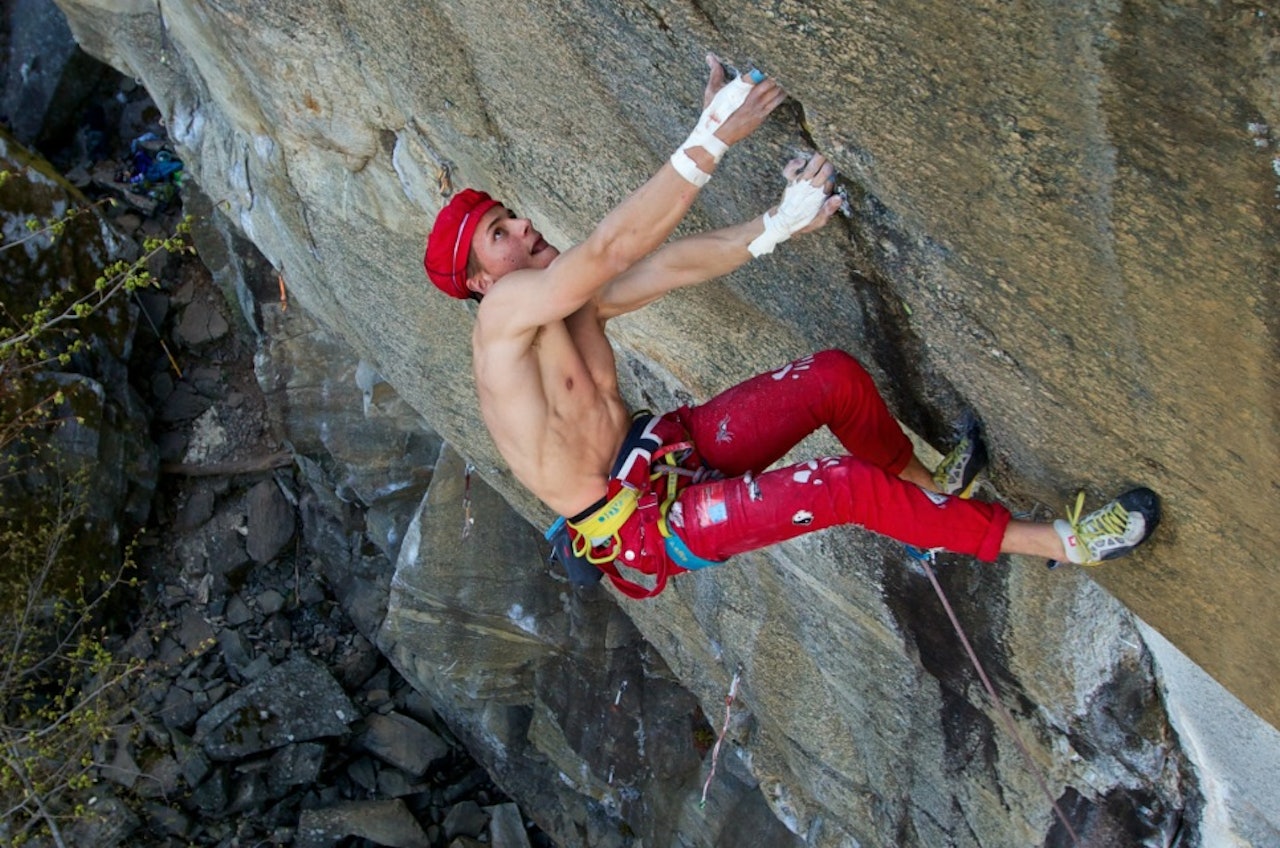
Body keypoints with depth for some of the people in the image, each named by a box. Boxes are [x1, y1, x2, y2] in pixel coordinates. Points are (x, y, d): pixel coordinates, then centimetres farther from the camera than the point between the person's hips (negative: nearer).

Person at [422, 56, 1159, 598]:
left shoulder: (572, 300, 5)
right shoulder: (505, 309, -20)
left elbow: (676, 264, -1)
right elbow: (612, 249, -33)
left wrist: (779, 224, -15)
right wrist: (714, 139, -38)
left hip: (670, 448, 9)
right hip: (640, 523, -9)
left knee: (836, 375, 1)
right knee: (848, 486, -19)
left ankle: (924, 487, 26)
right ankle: (1062, 543, -5)